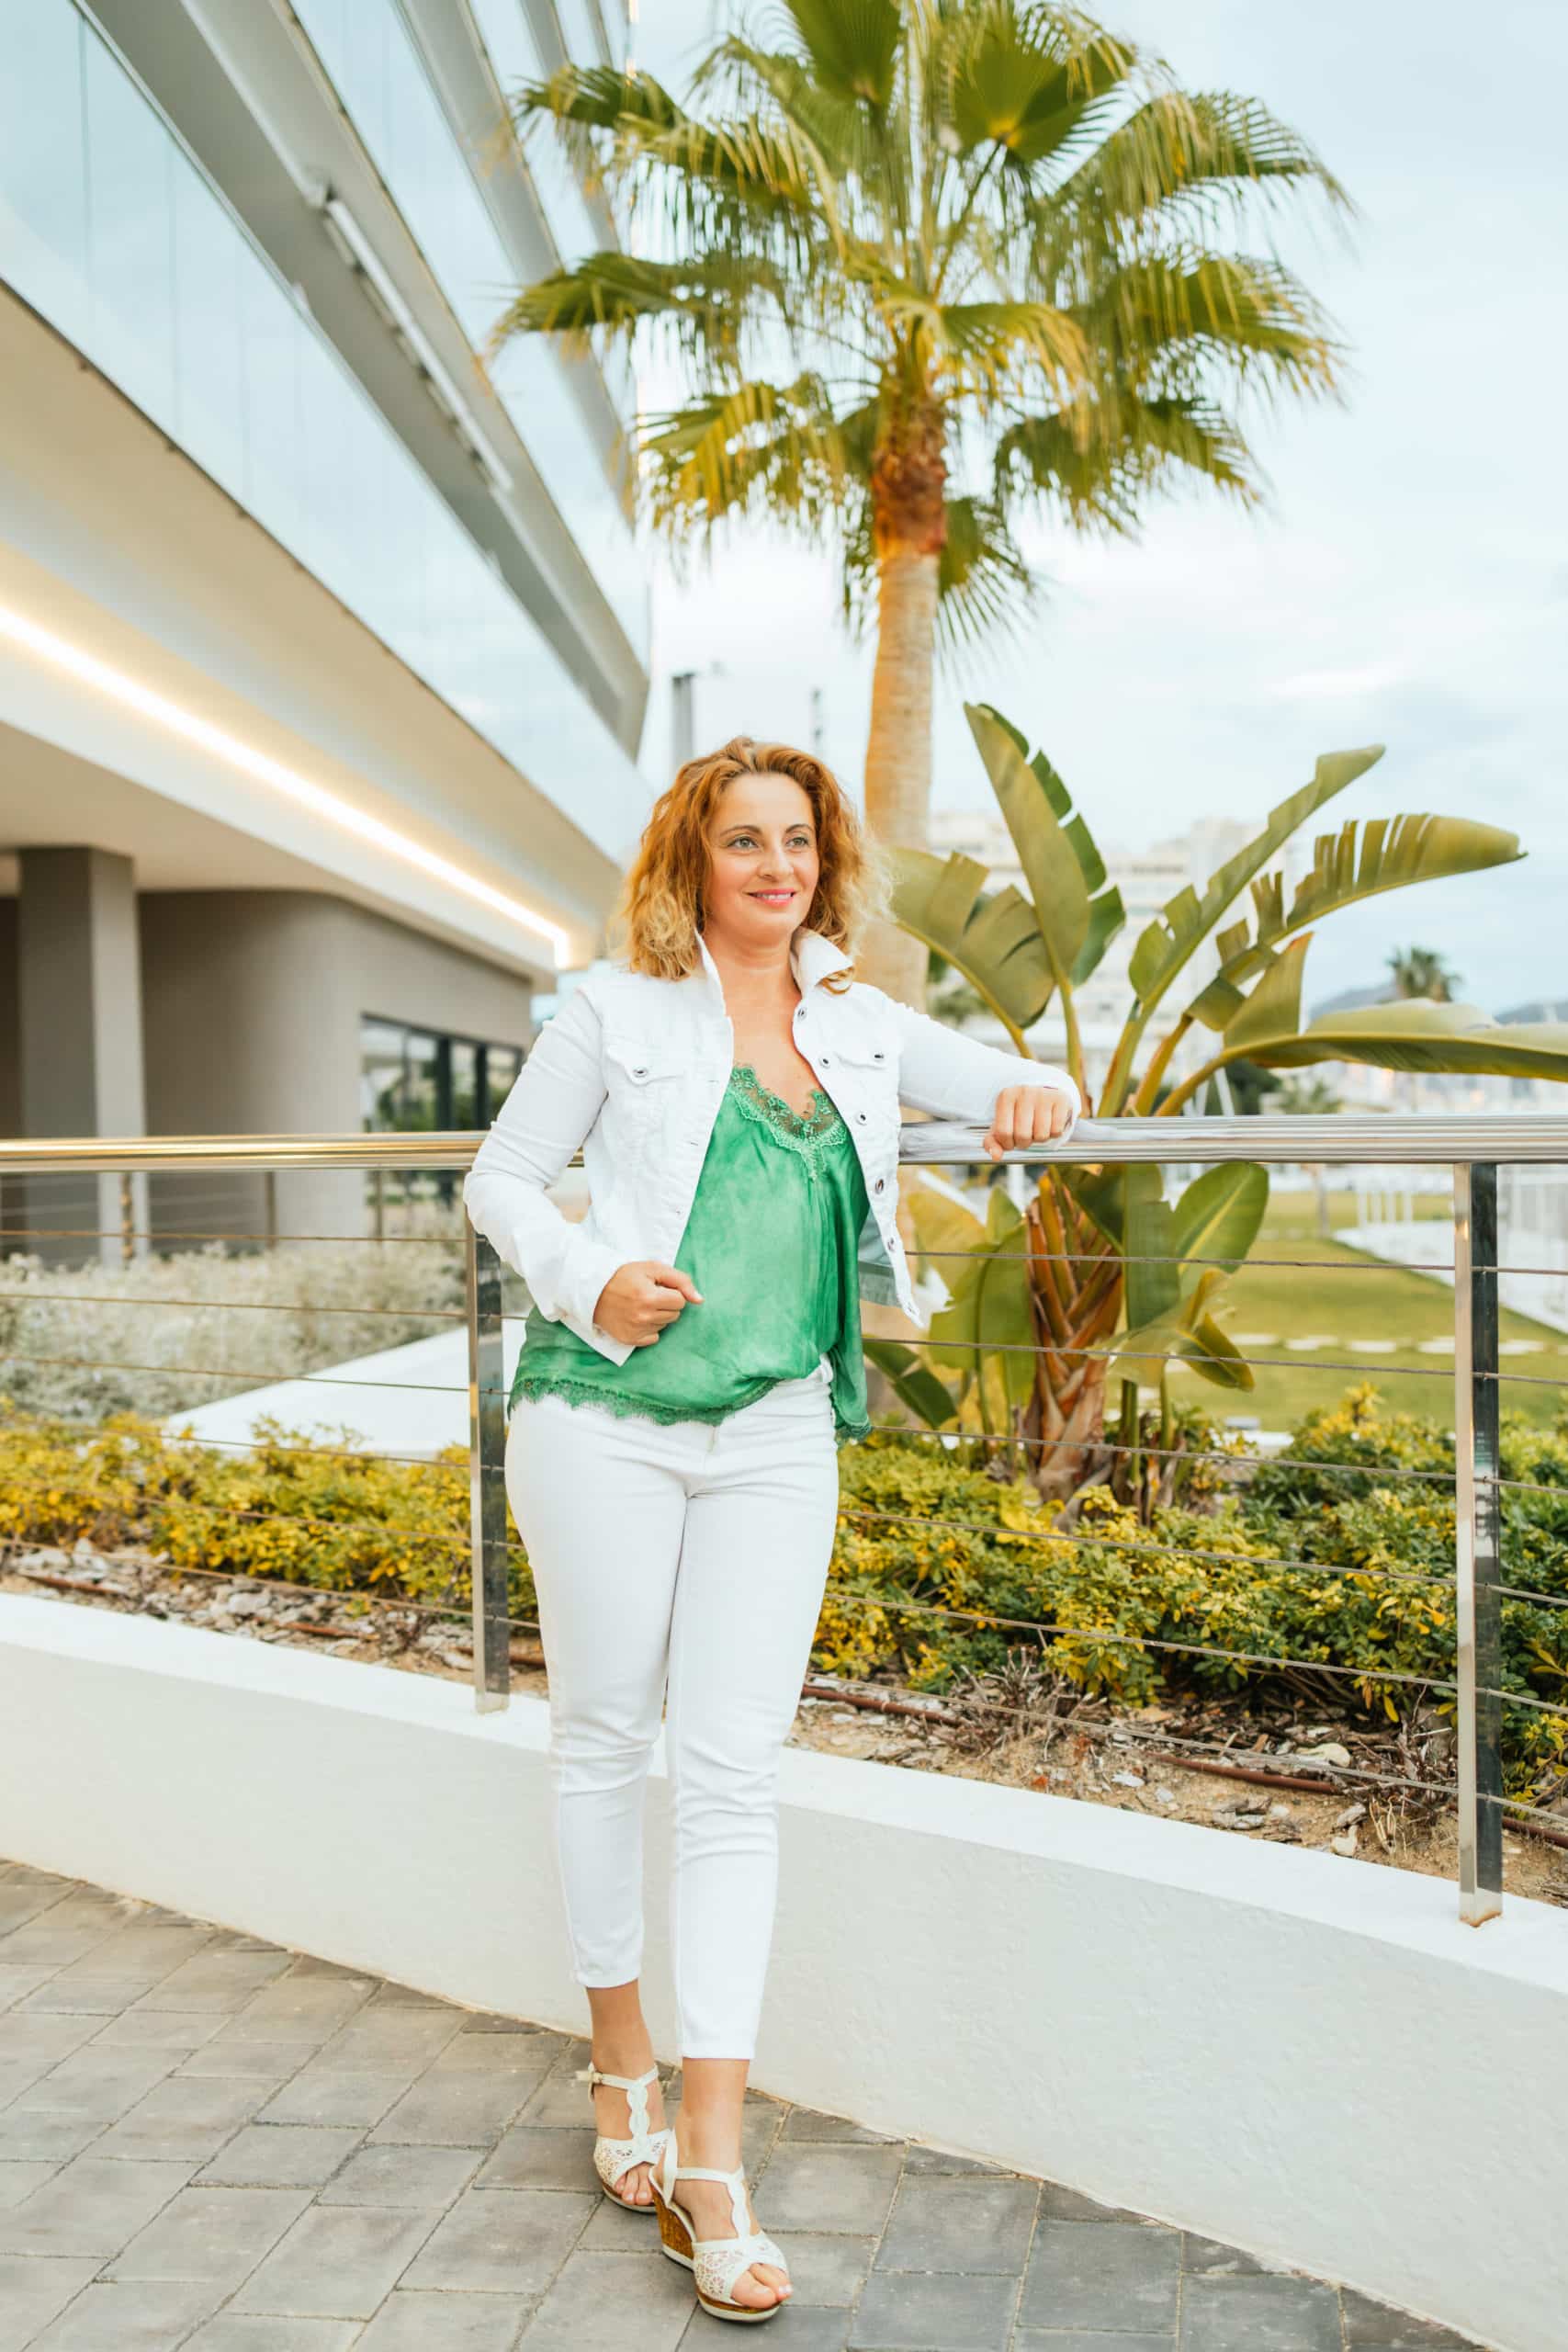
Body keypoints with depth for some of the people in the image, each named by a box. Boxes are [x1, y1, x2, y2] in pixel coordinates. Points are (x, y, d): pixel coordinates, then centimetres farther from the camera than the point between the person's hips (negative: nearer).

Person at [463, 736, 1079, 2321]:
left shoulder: (858, 1024, 13)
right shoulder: (617, 1011, 3)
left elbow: (1002, 1086, 23)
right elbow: (499, 1179, 6)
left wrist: (1032, 1095, -2)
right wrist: (589, 1277, -12)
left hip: (776, 1434, 2)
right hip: (605, 1417, -2)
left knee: (735, 1771, -1)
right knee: (605, 1740, 8)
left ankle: (708, 2161, 7)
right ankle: (619, 2059, 30)